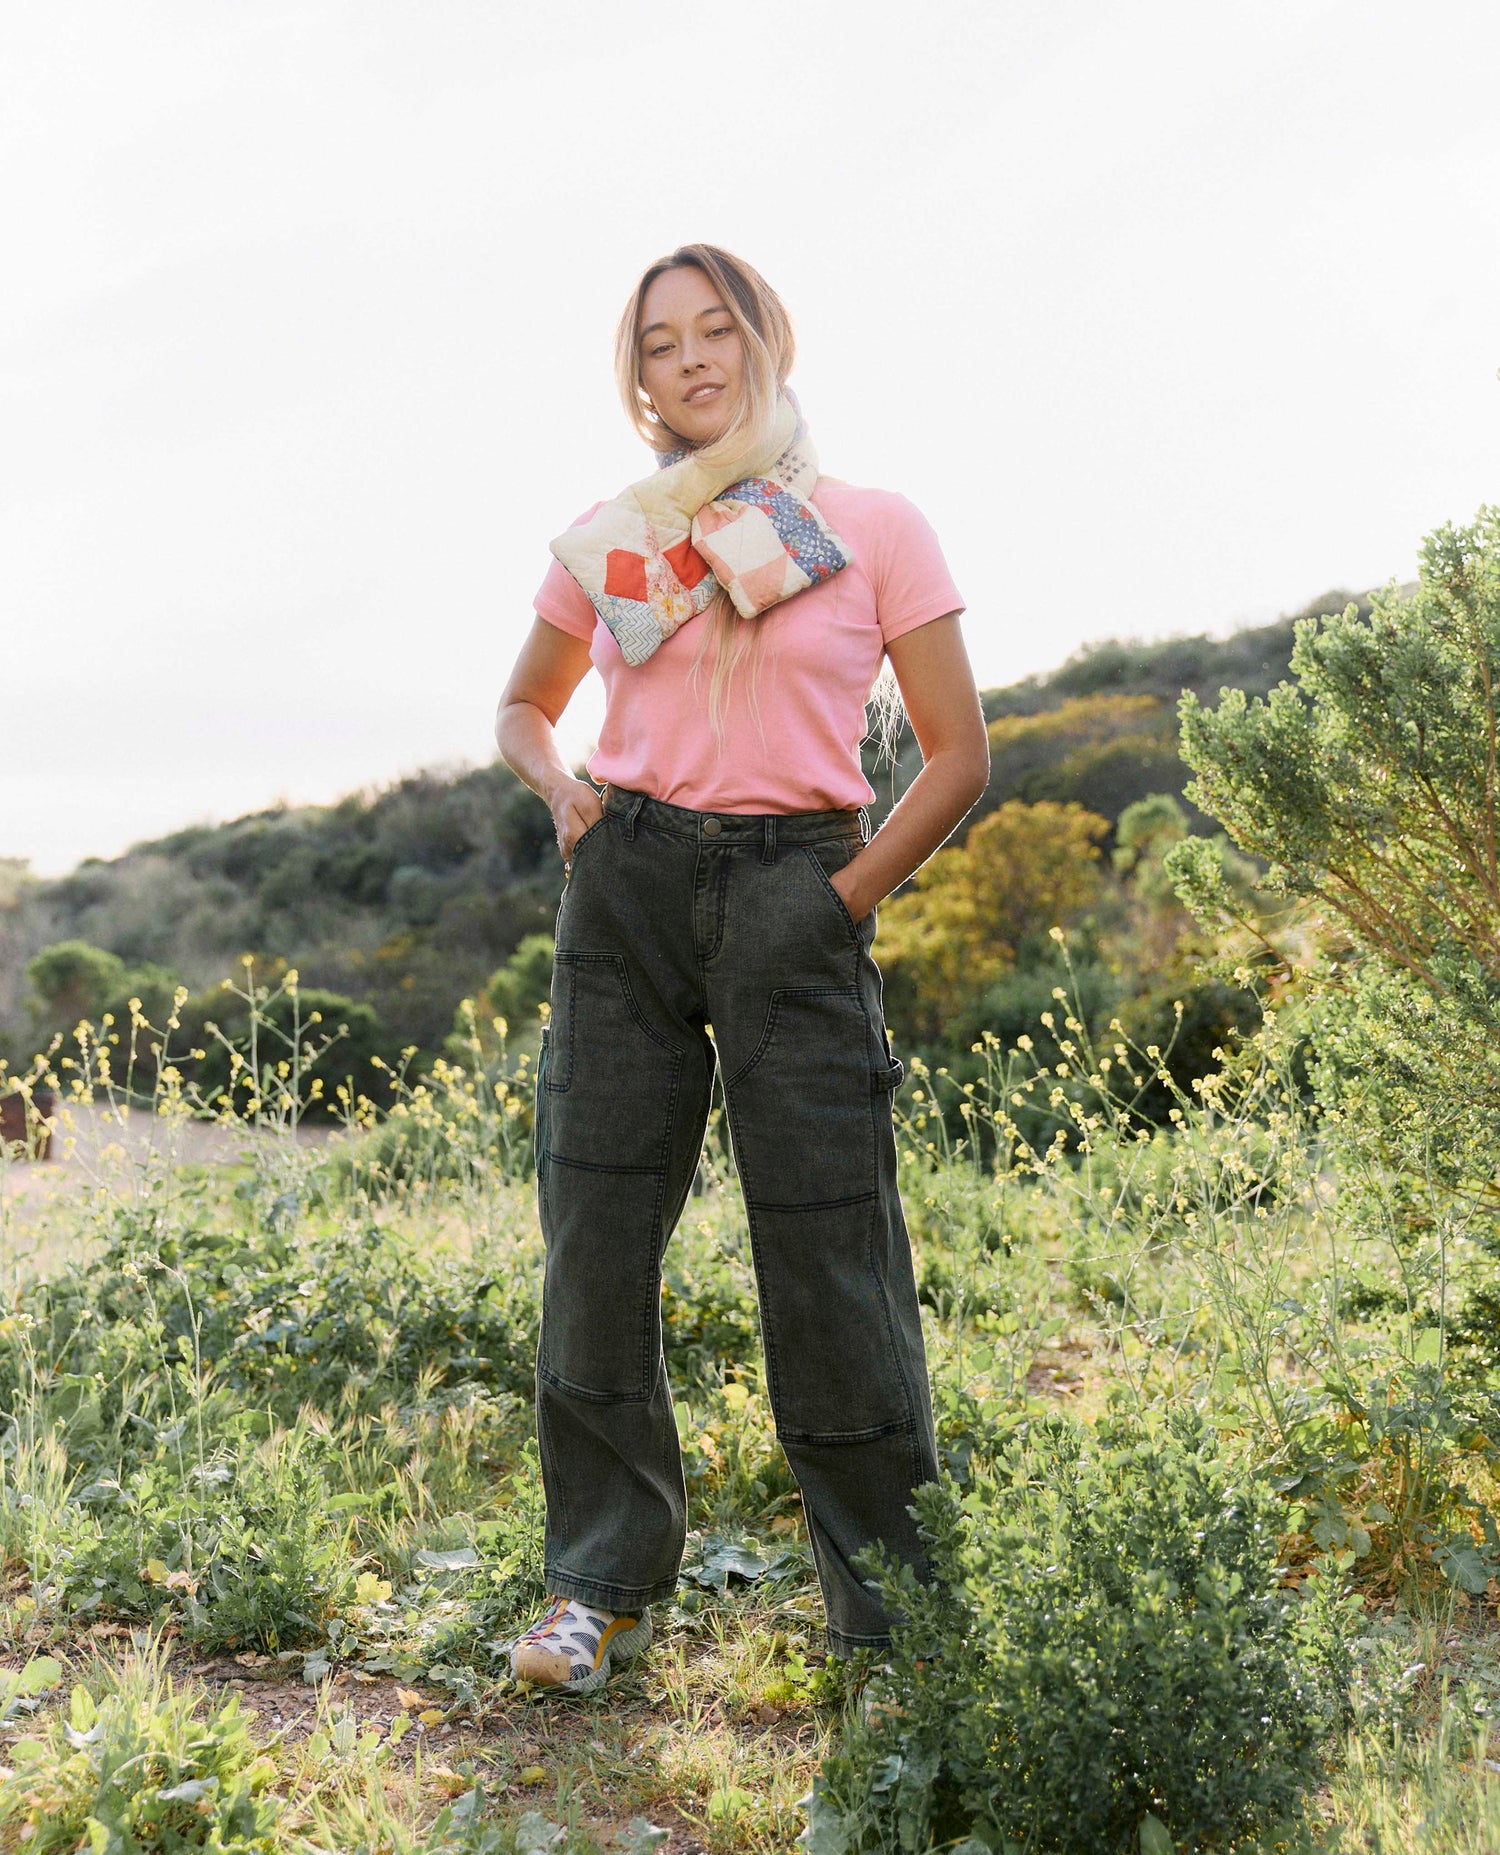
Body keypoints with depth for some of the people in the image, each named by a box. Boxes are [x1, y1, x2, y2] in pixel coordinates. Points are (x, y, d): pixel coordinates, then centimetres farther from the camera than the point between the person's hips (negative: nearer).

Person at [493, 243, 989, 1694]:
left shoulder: (874, 529, 2)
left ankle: (892, 1607, 16)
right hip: (627, 890, 3)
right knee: (595, 1239, 4)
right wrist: (563, 791, 2)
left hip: (796, 896, -3)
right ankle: (603, 1582, 21)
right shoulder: (606, 543, 10)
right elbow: (523, 709, 23)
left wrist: (843, 902, -6)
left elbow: (957, 757, 3)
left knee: (826, 1251, -1)